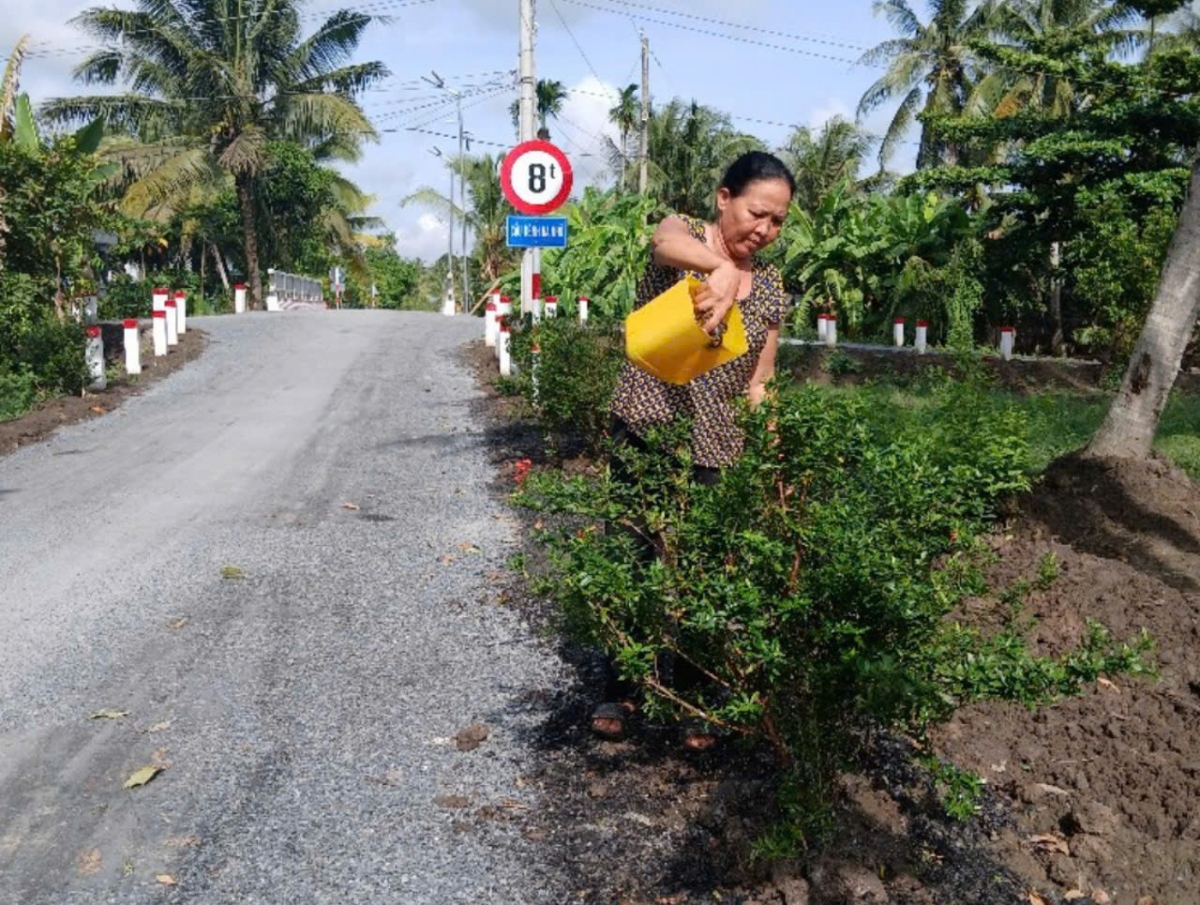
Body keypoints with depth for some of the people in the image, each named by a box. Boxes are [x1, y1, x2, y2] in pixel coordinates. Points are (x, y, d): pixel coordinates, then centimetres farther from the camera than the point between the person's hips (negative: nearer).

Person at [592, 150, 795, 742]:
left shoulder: (772, 289, 9)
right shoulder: (683, 234, -3)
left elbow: (758, 384, 11)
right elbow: (667, 241, -30)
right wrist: (723, 270, -51)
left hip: (715, 451, 3)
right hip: (646, 431, -3)